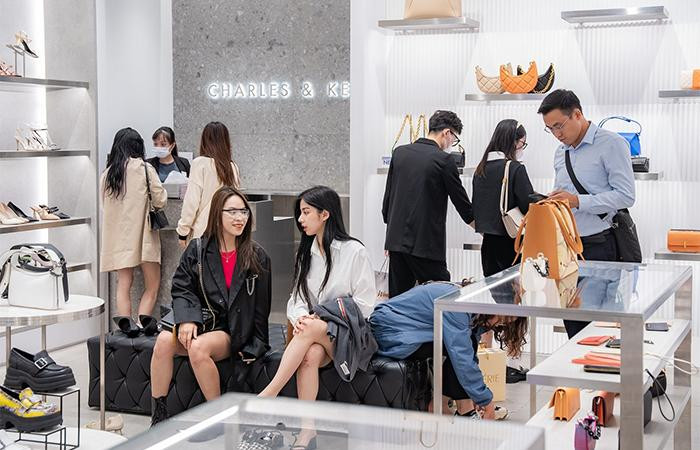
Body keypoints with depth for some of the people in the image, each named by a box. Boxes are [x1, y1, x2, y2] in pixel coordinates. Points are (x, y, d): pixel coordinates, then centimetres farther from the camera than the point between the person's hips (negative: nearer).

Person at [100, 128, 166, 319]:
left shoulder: (107, 173, 8)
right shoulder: (144, 168, -6)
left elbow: (104, 204, 14)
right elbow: (160, 200, -4)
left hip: (117, 235, 4)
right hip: (143, 234, -4)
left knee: (123, 284, 5)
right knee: (152, 285, 4)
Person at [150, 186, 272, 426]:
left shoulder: (257, 256, 3)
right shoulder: (197, 250, 6)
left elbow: (261, 306, 4)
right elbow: (181, 289, 1)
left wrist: (252, 348, 1)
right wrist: (186, 319, -18)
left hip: (232, 330, -2)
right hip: (198, 321, 2)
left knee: (198, 347, -33)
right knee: (164, 340, -28)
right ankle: (158, 416, -18)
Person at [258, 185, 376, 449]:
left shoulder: (355, 252, -4)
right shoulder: (306, 253, 14)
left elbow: (364, 305, -8)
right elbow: (297, 299, 11)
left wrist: (319, 320, -14)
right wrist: (300, 317, -14)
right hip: (313, 332, 4)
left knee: (311, 330, -35)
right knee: (310, 355, -33)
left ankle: (267, 395, -37)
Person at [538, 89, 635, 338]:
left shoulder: (611, 144, -7)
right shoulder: (561, 152, 16)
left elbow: (625, 196, -15)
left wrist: (578, 201, -21)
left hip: (599, 245, -7)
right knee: (571, 319, 9)